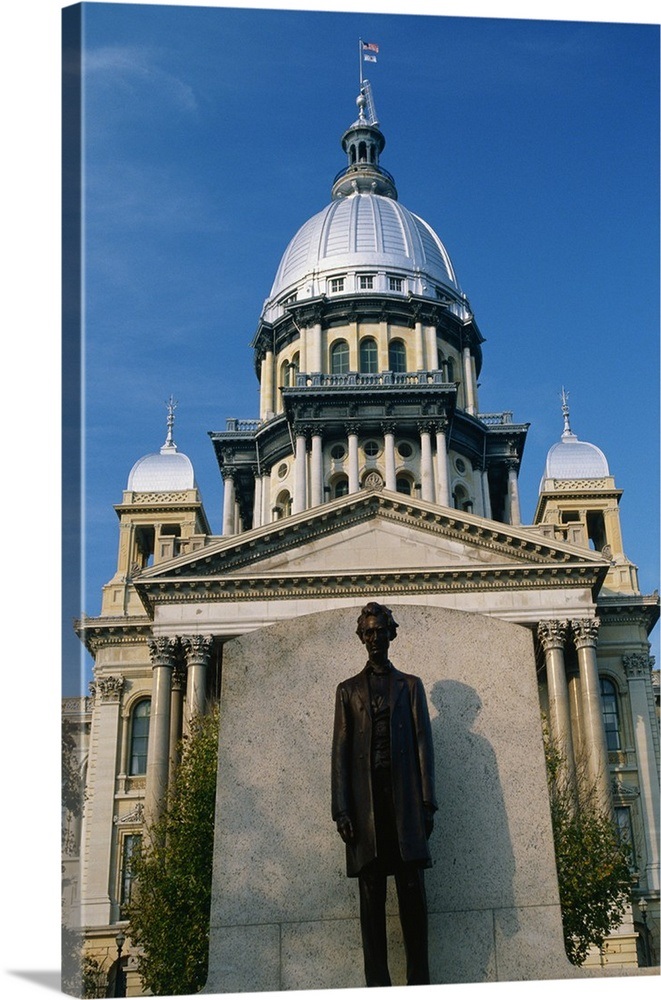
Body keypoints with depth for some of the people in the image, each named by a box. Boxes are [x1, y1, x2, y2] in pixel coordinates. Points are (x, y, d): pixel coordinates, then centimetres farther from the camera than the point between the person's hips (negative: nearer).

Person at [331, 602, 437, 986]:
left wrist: (427, 803, -1)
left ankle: (419, 980, 1)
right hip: (365, 798, 0)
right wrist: (341, 809, -2)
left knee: (413, 889, -3)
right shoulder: (348, 689, 16)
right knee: (371, 892, -2)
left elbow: (424, 744, 9)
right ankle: (378, 982, -1)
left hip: (403, 796, 0)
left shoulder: (411, 685, 16)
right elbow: (340, 751, 8)